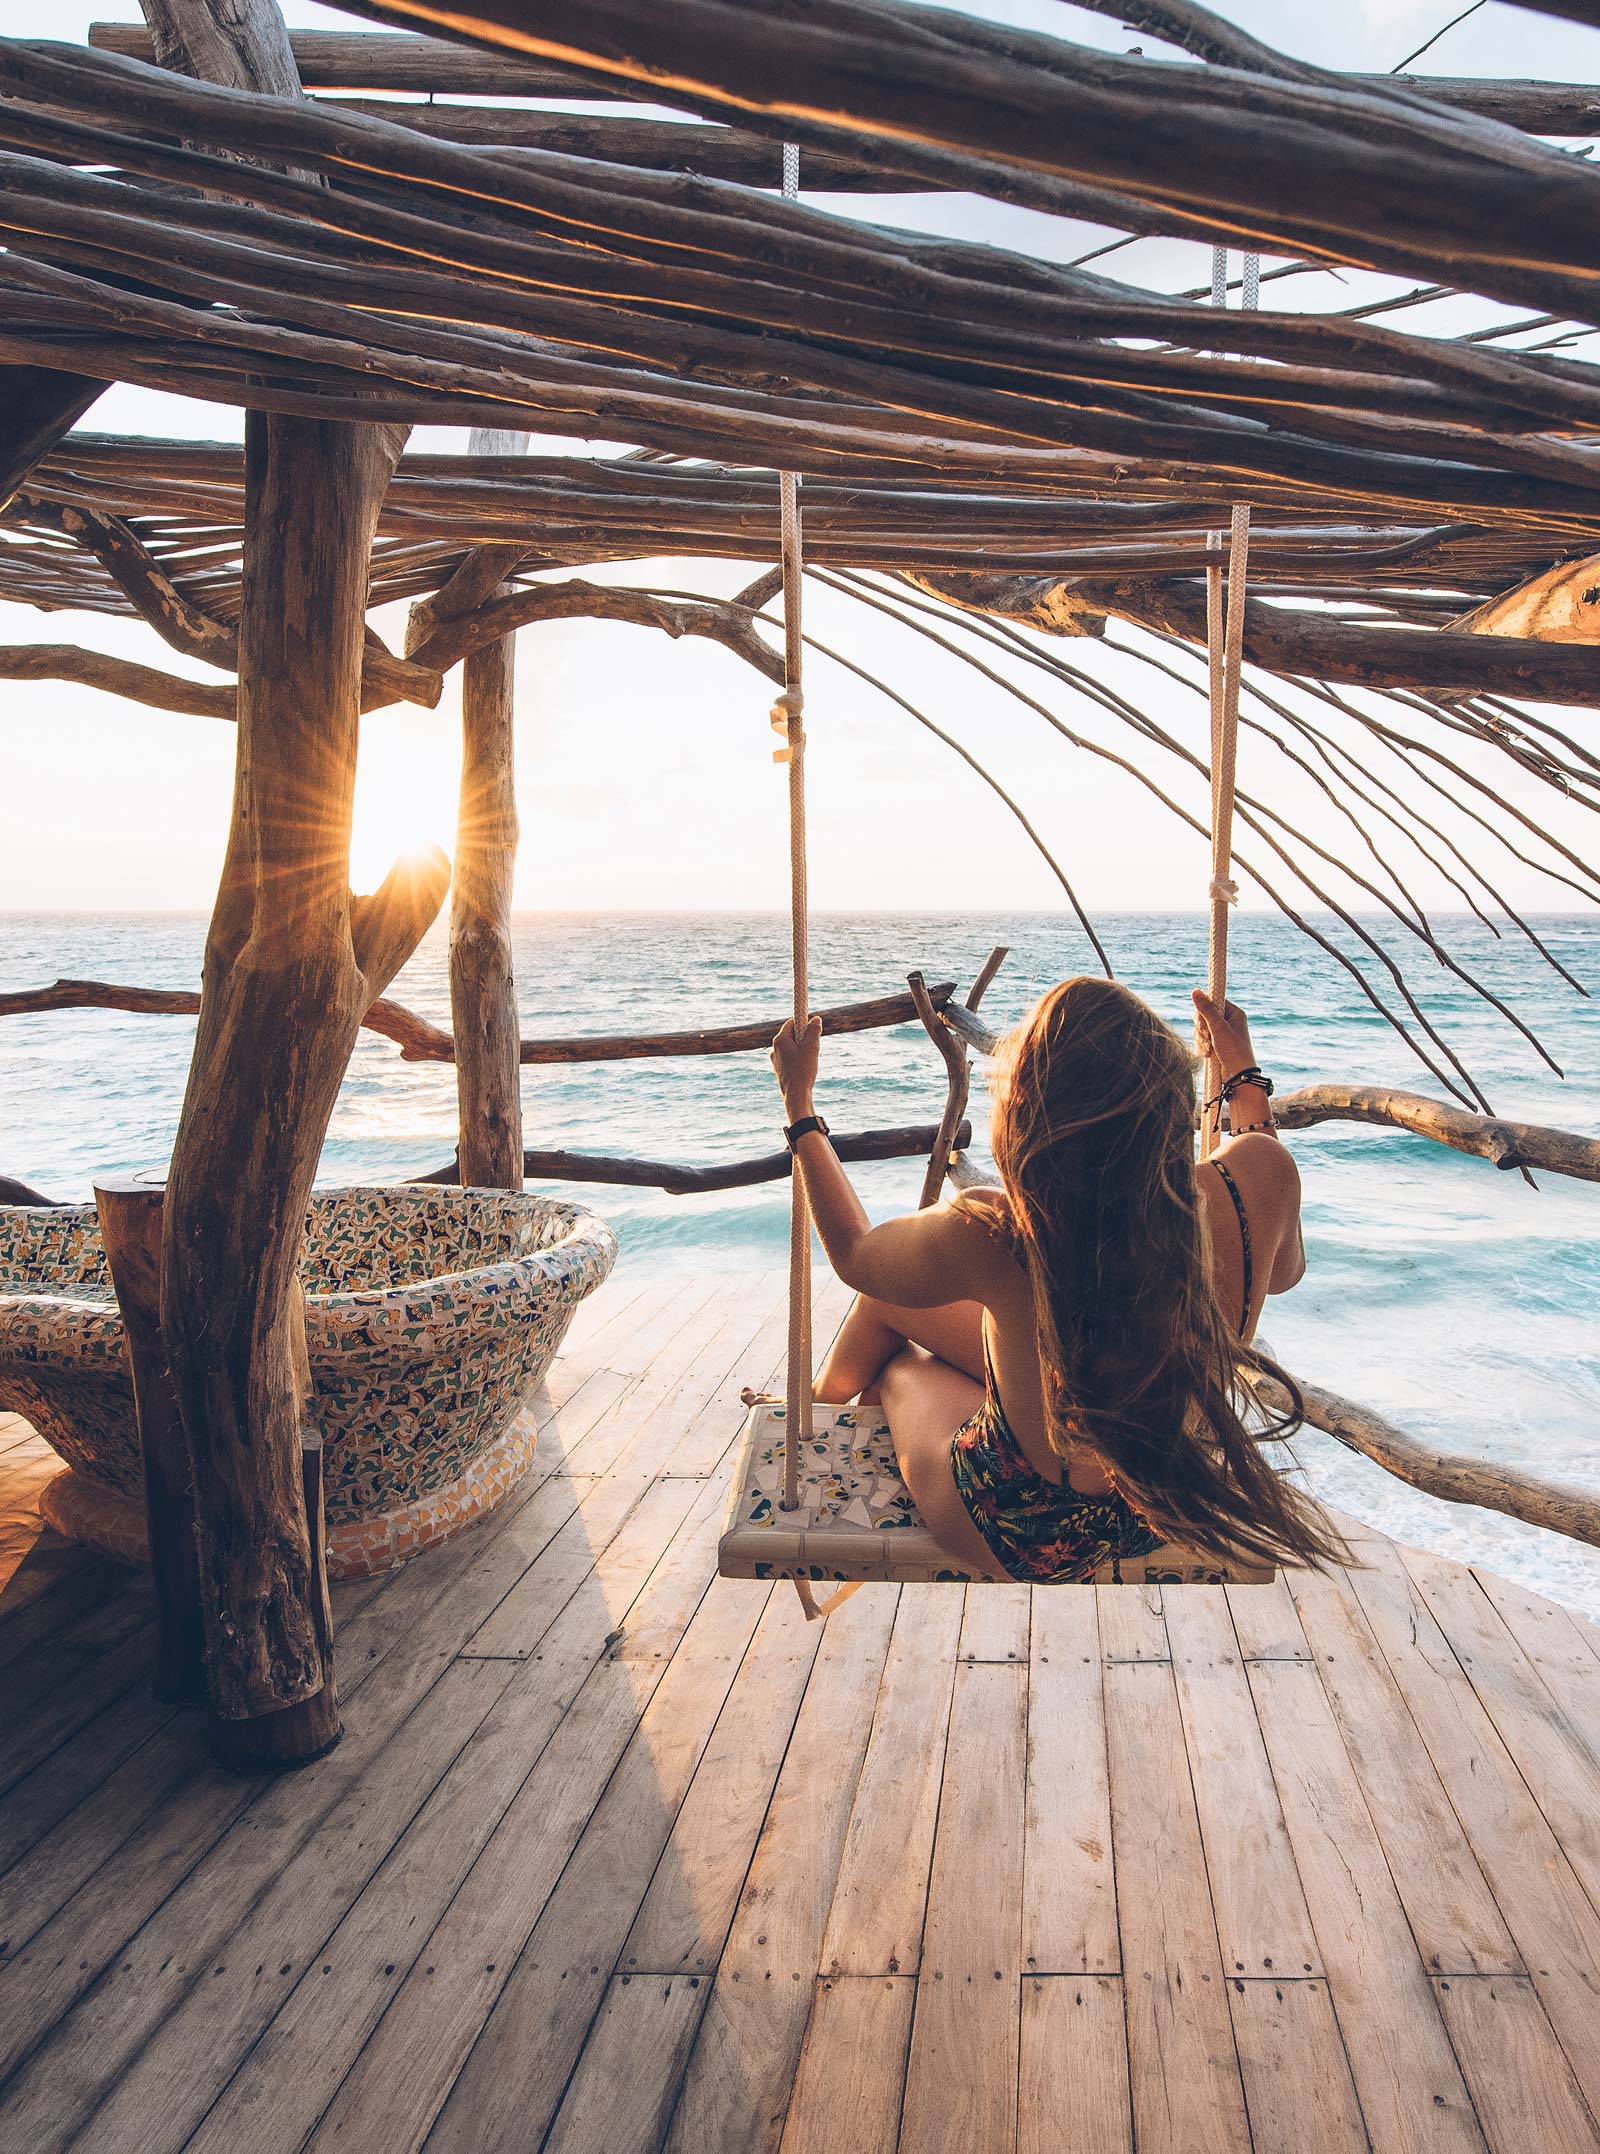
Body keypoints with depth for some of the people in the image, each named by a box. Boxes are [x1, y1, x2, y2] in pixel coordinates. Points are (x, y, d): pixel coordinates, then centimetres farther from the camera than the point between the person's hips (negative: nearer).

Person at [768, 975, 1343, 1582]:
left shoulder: (992, 1236, -38)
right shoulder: (1258, 1174, -28)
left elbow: (853, 1254, -12)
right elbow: (1285, 1268, 1)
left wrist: (798, 1099, 2)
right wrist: (1244, 1073, 7)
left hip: (1025, 1543, -4)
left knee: (891, 1364, 27)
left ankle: (820, 1409, 63)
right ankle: (826, 1404, 57)